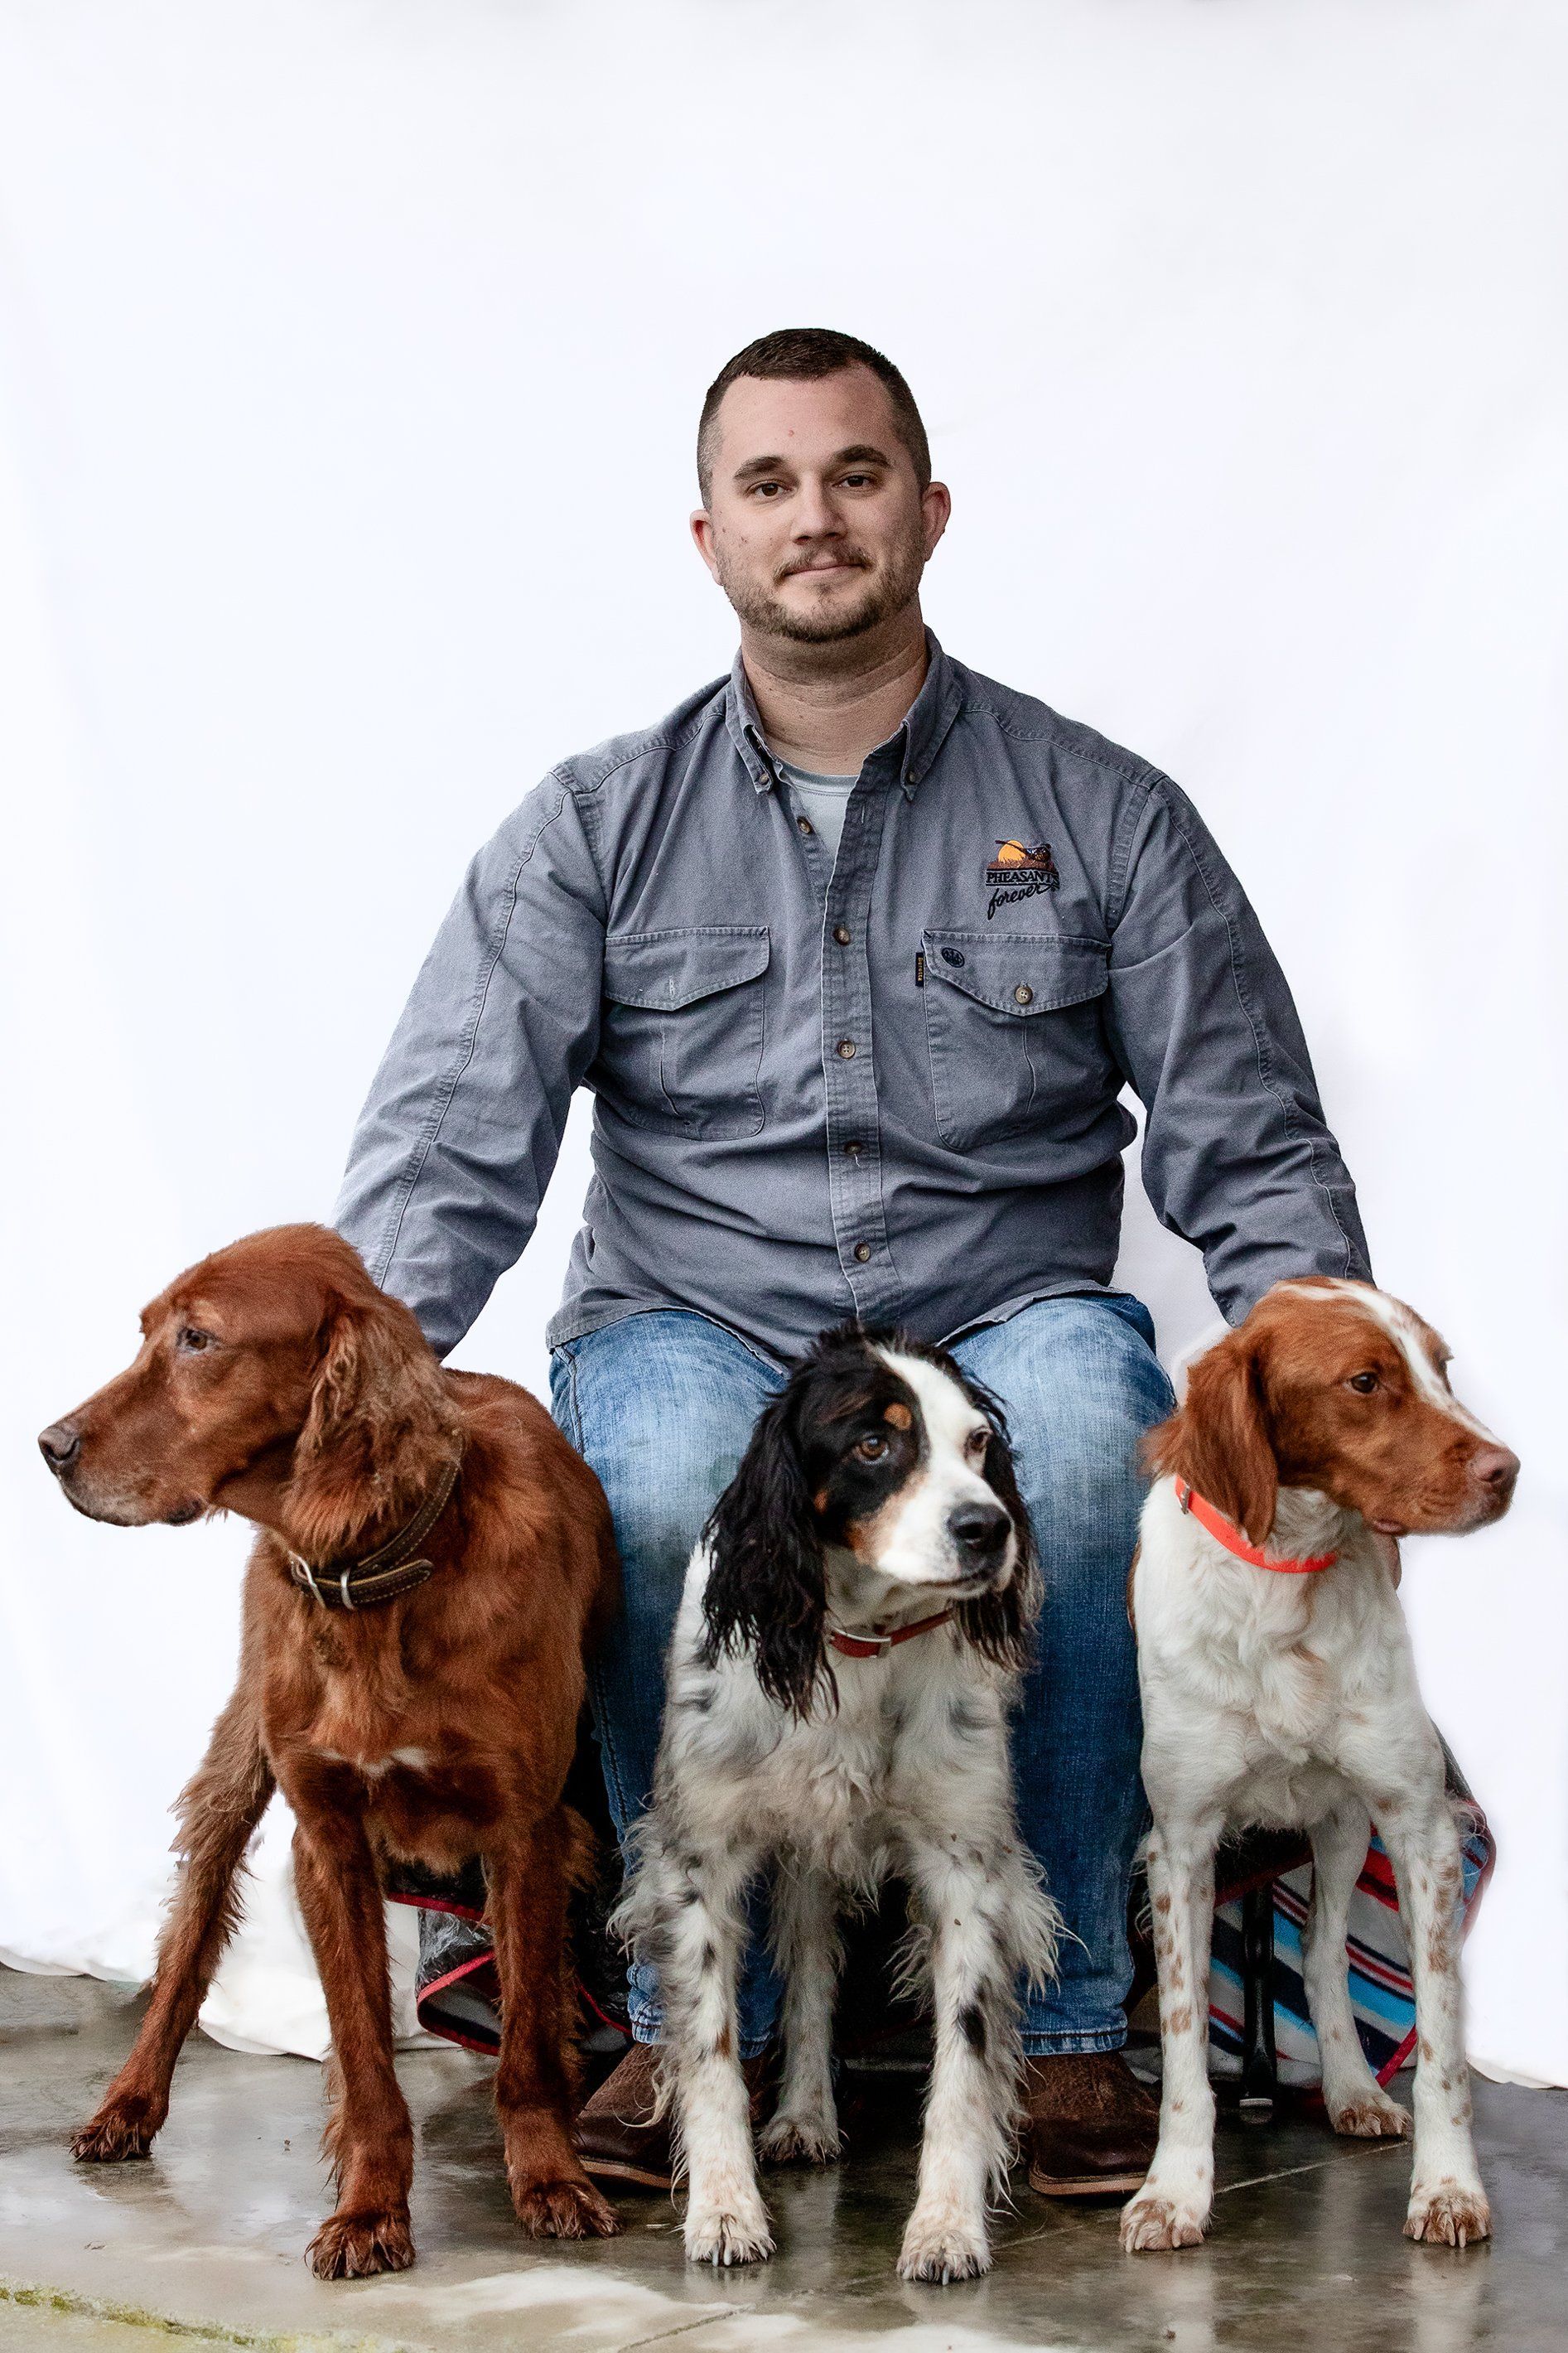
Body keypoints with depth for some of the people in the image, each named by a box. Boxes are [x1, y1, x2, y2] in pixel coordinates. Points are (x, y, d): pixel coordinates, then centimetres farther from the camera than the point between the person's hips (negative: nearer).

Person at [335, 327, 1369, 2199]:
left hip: (1009, 1313, 0)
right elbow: (452, 1135, -4)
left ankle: (1068, 2018, -20)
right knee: (662, 1474, -35)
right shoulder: (596, 826, 7)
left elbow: (1252, 1154, 5)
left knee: (1083, 1436, -35)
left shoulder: (1104, 814, 6)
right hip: (694, 1323, 0)